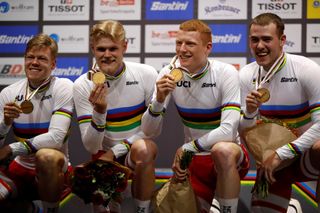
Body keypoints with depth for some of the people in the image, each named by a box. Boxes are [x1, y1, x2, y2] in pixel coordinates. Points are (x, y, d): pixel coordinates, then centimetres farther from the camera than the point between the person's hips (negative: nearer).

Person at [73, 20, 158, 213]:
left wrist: (115, 151, -18)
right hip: (104, 155, 1)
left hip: (140, 154, -1)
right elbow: (91, 146, -12)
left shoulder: (147, 74, -11)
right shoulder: (82, 86, -9)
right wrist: (99, 111, -30)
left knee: (143, 148, -35)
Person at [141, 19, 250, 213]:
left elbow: (228, 130, -25)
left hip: (230, 155, -4)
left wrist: (187, 148, -19)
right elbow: (150, 132, -9)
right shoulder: (169, 74, -7)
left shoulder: (226, 73, -17)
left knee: (222, 150, -36)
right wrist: (159, 99, -26)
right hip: (193, 160, 4)